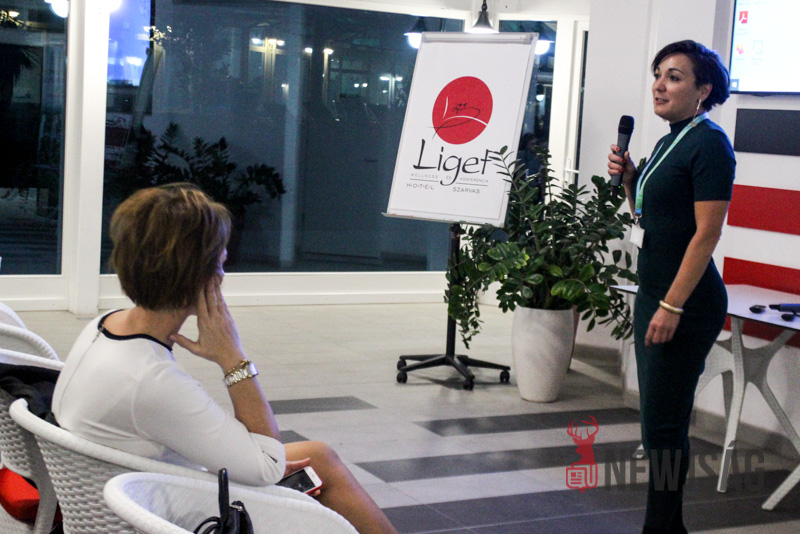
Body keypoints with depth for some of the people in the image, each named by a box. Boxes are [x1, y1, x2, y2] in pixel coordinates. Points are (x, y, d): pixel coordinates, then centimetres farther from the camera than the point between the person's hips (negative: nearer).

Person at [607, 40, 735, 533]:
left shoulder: (709, 143, -13)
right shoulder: (669, 142, 15)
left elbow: (706, 233, -19)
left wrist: (672, 306, -22)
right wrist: (628, 179, 6)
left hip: (687, 303, -9)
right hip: (655, 294, 9)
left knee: (664, 424, -5)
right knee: (660, 421, 13)